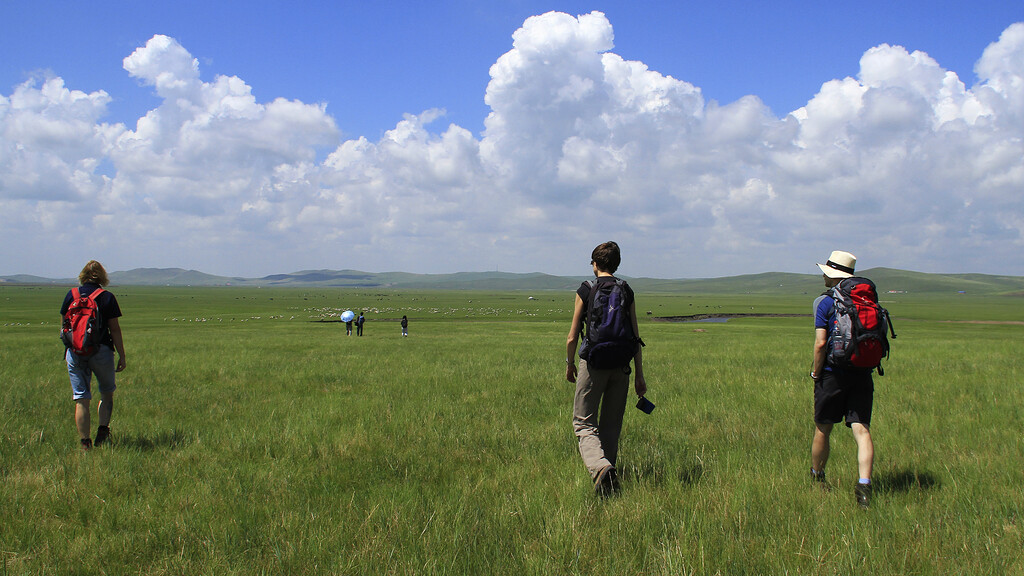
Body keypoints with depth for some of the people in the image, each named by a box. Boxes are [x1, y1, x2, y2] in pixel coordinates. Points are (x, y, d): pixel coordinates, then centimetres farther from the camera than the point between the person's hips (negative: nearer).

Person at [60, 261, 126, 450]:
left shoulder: (71, 295, 4)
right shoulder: (107, 297, -4)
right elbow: (115, 329, -4)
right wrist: (122, 356, 0)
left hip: (75, 352, 2)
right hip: (101, 351, -2)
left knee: (81, 399, 4)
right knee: (107, 393, 17)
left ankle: (85, 442, 2)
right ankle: (103, 429, 1)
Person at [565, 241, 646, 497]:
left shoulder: (585, 290, -2)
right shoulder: (627, 291, 7)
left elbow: (572, 336, -1)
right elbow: (636, 337, 6)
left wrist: (569, 364, 15)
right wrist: (639, 374, 11)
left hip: (593, 363, -3)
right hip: (621, 365, 4)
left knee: (584, 423, -1)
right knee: (612, 425, 15)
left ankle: (599, 467, -25)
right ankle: (609, 470, 20)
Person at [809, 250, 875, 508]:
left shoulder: (825, 303, -7)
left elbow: (821, 343, -13)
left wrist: (816, 373, -1)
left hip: (833, 373, -4)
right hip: (862, 375, 4)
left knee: (822, 429, 13)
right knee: (862, 430, -3)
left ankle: (816, 478, 30)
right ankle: (864, 483, -19)